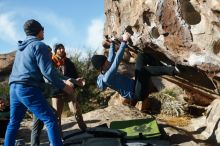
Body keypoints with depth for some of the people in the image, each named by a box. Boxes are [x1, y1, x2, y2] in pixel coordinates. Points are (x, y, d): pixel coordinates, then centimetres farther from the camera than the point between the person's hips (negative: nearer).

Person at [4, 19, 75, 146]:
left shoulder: (21, 47, 21)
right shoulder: (39, 45, -5)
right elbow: (47, 71, -14)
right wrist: (63, 86, -3)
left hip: (14, 88, 9)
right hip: (28, 89, -8)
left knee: (14, 122, 17)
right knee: (50, 120, -6)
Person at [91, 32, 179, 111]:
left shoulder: (105, 72, 9)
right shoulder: (106, 78, -21)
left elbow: (112, 58, 25)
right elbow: (116, 60, -33)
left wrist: (112, 43, 35)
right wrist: (123, 42, -35)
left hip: (135, 87, 10)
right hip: (138, 94, -10)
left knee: (142, 56, 6)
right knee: (143, 70, -36)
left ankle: (167, 70, 1)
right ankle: (171, 70, -29)